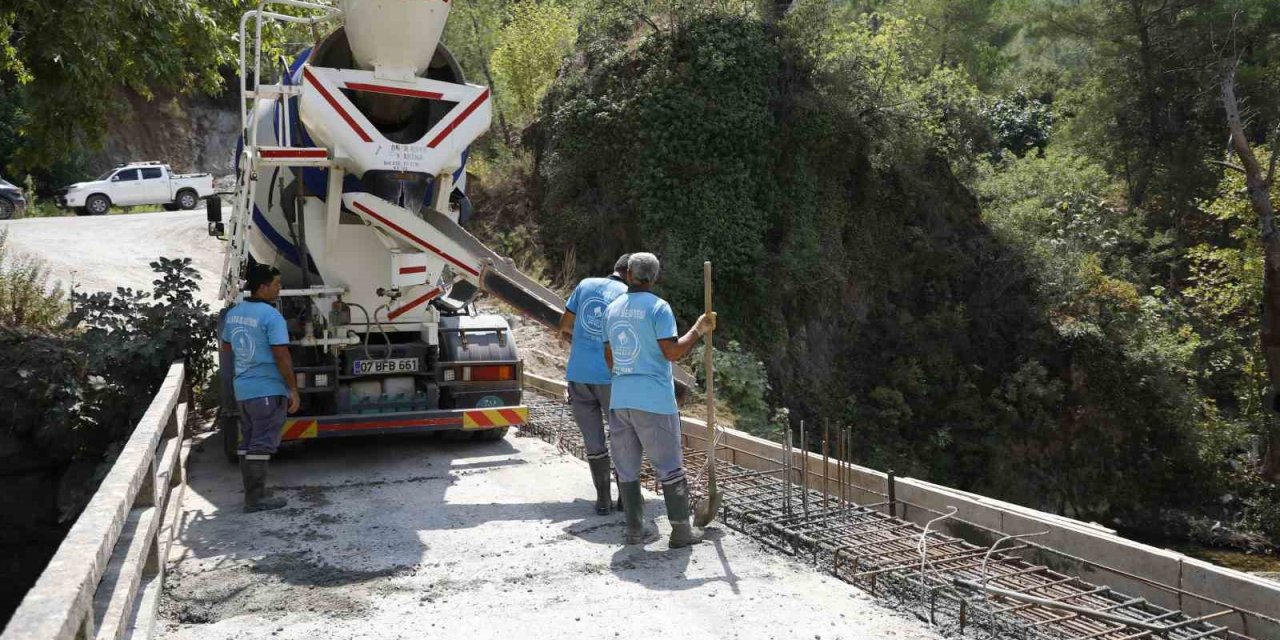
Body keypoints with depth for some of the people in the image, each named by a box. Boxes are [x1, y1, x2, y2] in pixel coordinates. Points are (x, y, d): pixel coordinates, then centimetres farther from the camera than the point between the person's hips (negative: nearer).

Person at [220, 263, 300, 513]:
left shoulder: (233, 313, 8)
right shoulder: (271, 316, -17)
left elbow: (226, 347, 22)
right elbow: (281, 355, -19)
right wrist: (293, 389, -14)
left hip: (243, 389, 8)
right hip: (268, 390, -8)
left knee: (248, 443, 14)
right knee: (262, 444, -4)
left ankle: (252, 494, 20)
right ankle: (256, 499, -1)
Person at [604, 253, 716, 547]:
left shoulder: (613, 309, 10)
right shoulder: (658, 307, -9)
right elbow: (672, 352, -15)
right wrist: (699, 329, -3)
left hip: (620, 399, 5)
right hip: (654, 400, -5)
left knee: (627, 468, 11)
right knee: (670, 467, 4)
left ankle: (635, 530, 15)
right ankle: (681, 531, 9)